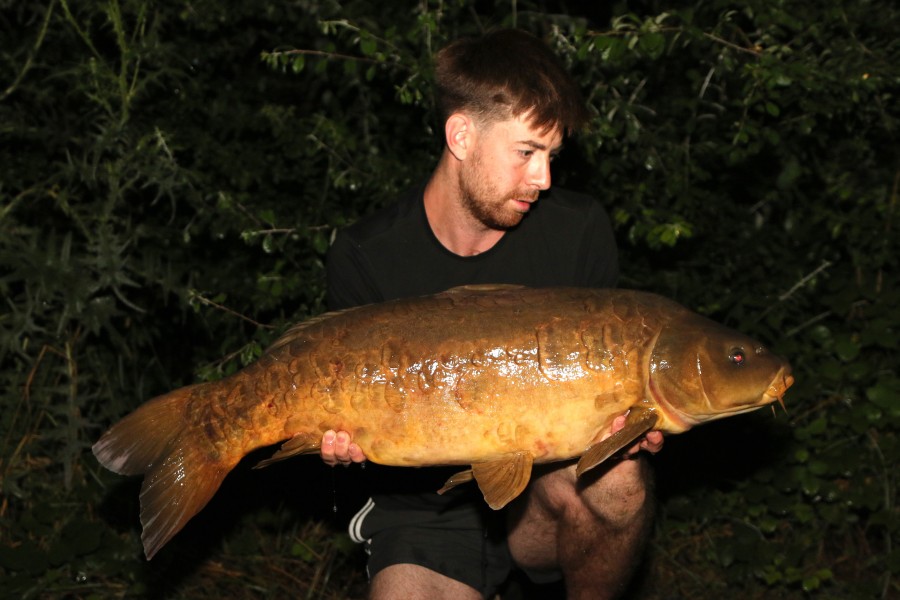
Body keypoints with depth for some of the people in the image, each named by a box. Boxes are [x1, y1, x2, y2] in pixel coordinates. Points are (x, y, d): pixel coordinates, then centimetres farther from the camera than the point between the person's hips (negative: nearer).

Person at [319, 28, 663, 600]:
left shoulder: (579, 230, -5)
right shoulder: (366, 258, -9)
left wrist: (626, 421, -20)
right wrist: (347, 434, -26)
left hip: (545, 492, 1)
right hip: (426, 510, -1)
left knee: (615, 476, -33)